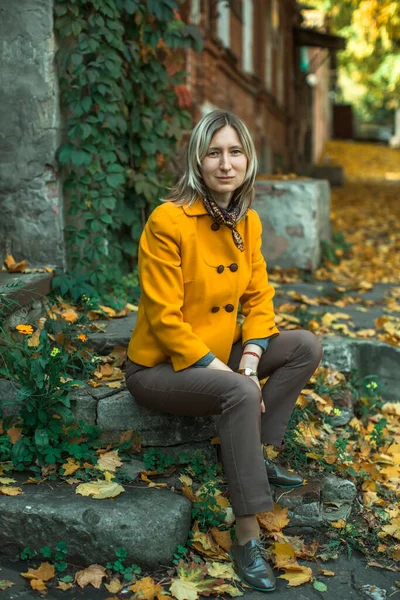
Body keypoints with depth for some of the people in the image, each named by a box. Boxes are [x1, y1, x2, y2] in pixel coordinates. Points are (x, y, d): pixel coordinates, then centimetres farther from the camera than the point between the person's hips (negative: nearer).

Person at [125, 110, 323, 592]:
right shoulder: (168, 221, -22)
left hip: (218, 356, 8)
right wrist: (229, 374, -23)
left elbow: (259, 299, 3)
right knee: (241, 395, -32)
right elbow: (165, 318, -23)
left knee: (306, 347, -2)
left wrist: (248, 364, -14)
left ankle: (254, 455, 3)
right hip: (161, 366, -7)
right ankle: (247, 537, -21)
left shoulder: (247, 222, 0)